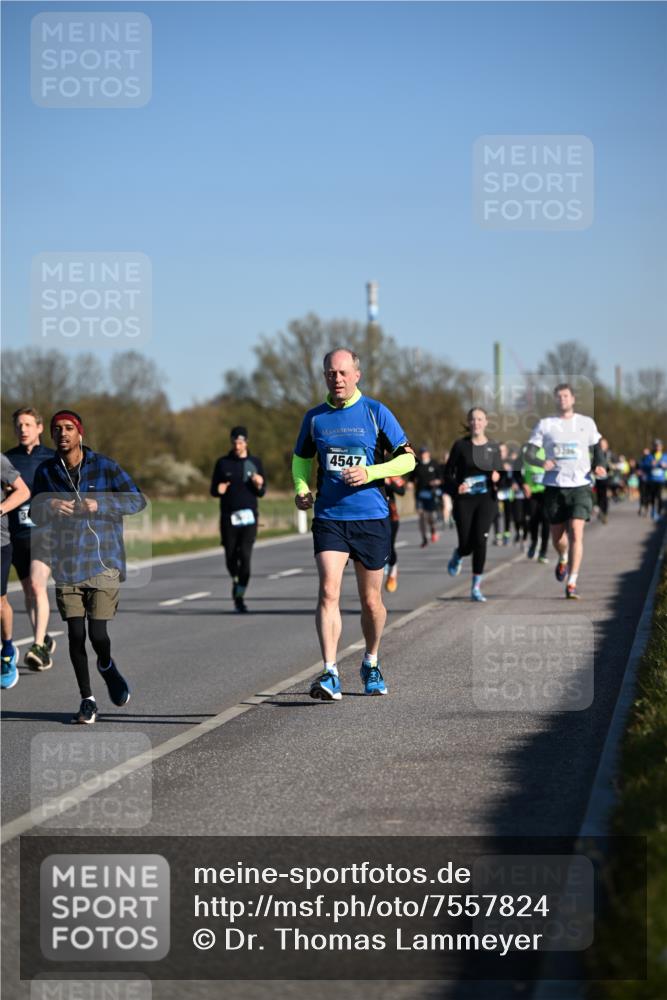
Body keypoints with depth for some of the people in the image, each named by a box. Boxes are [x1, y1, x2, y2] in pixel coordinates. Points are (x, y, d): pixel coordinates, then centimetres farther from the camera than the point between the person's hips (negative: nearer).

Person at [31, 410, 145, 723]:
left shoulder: (104, 466, -5)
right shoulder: (46, 471, 4)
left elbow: (137, 501, -6)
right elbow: (36, 514, 8)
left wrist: (98, 504, -21)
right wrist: (49, 506, -16)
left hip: (104, 563, -3)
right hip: (66, 565, 3)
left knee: (97, 633, -9)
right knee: (75, 635, 1)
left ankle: (107, 666, 26)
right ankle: (87, 700, 16)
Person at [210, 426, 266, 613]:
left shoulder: (255, 463, 7)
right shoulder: (223, 463, 7)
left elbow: (262, 492, 9)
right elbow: (213, 490, 9)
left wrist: (259, 484, -13)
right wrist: (219, 490, -14)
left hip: (249, 515, -1)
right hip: (228, 516, 1)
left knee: (245, 556, -13)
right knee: (231, 557, 4)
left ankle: (240, 596, -8)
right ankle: (236, 581, 36)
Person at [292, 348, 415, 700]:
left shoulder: (376, 413, -1)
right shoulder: (314, 417, 6)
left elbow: (407, 458, 1)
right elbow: (301, 458, 22)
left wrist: (369, 473, -14)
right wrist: (301, 489, 2)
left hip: (371, 518, -1)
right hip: (329, 517, 1)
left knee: (371, 601, 9)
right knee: (328, 592, -16)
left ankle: (371, 664, 33)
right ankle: (329, 673, -20)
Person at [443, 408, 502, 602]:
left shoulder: (493, 447, 8)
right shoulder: (460, 445, 1)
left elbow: (499, 473, 16)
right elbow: (448, 472, 3)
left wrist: (497, 477, -8)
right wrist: (455, 487, -16)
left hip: (486, 499, 1)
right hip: (464, 500, -1)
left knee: (480, 541, -10)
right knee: (466, 544, -4)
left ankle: (476, 588, -2)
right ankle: (458, 556, 37)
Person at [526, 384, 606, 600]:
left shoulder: (587, 423, 8)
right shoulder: (544, 424, 5)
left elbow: (597, 448, 20)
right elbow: (529, 452, 2)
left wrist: (599, 465, -1)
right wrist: (542, 463, -19)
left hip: (580, 485, -1)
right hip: (554, 486, 1)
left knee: (576, 533, -15)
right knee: (557, 536, 9)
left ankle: (572, 584, -15)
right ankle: (563, 559, 45)